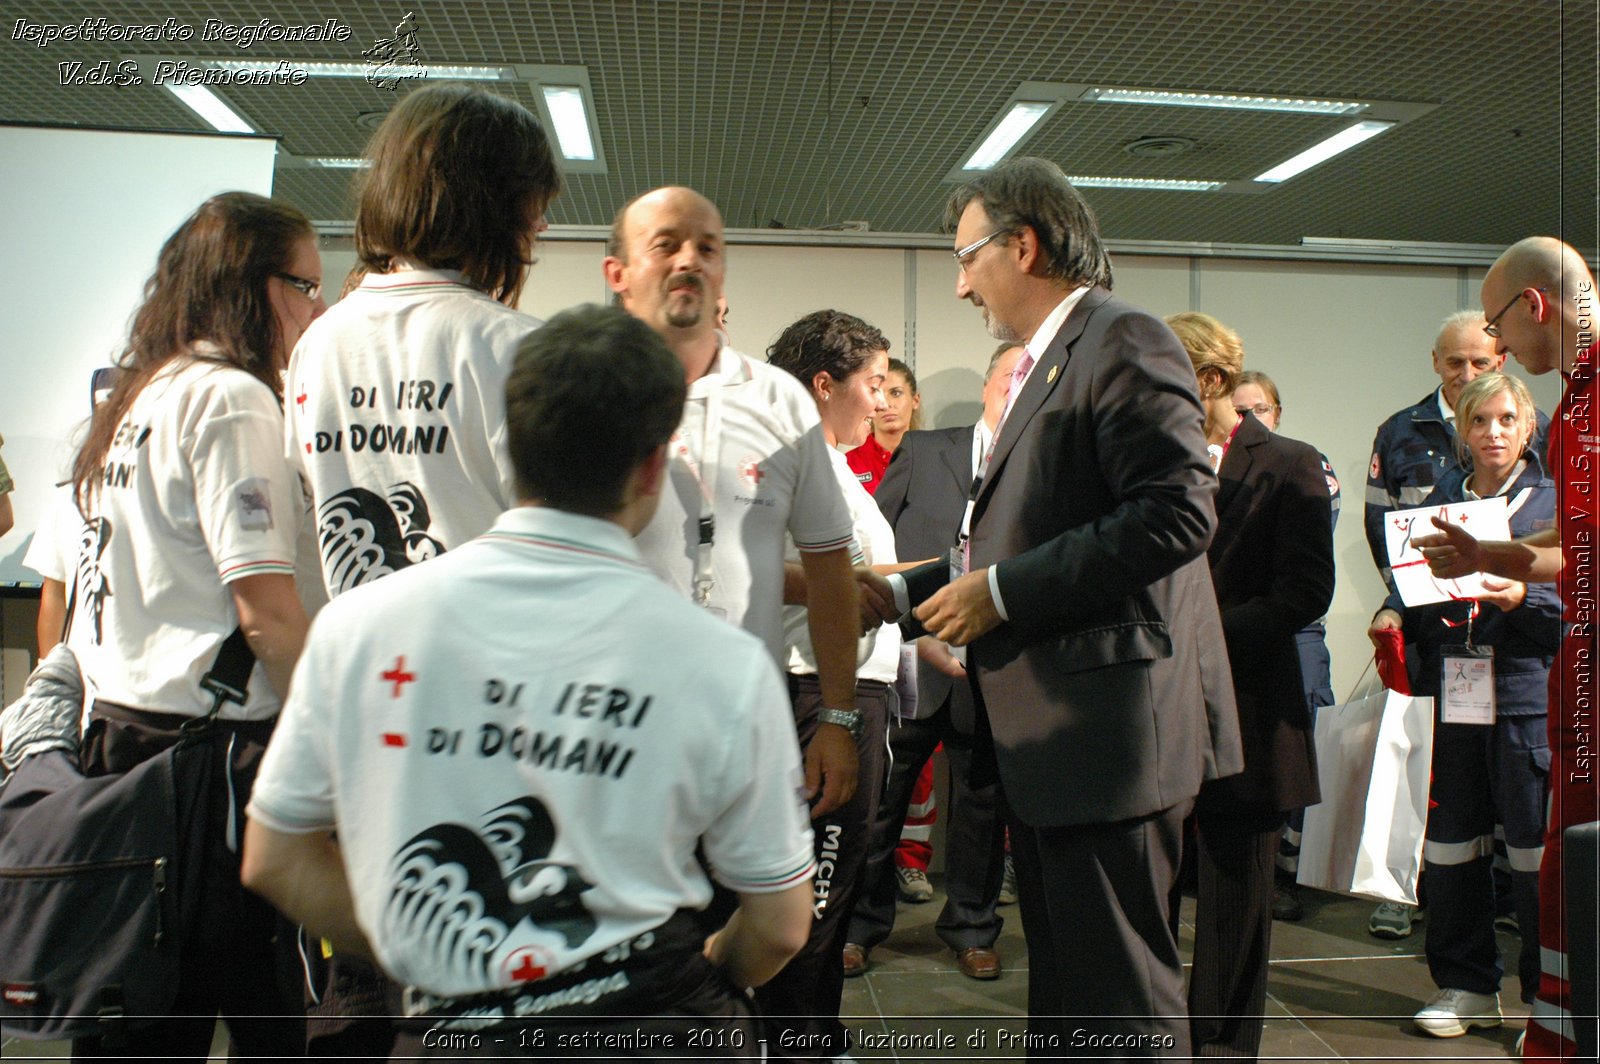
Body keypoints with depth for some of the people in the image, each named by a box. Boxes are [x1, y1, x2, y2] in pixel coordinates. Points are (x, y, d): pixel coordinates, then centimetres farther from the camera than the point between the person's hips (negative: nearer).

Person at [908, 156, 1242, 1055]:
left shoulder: (1124, 340, -11)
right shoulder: (1045, 364, 19)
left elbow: (1178, 514, -23)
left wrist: (1003, 593, -19)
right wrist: (903, 591, 19)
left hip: (1112, 725, -10)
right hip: (1050, 735, 10)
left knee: (1120, 996, 0)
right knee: (1061, 986, 20)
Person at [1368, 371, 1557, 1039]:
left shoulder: (1553, 501, 3)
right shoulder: (1440, 501, 13)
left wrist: (1524, 597, -19)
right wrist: (1393, 614, -4)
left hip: (1527, 692, -3)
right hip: (1451, 693, 3)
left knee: (1536, 856, 0)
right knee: (1450, 848, 9)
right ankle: (1468, 988, 24)